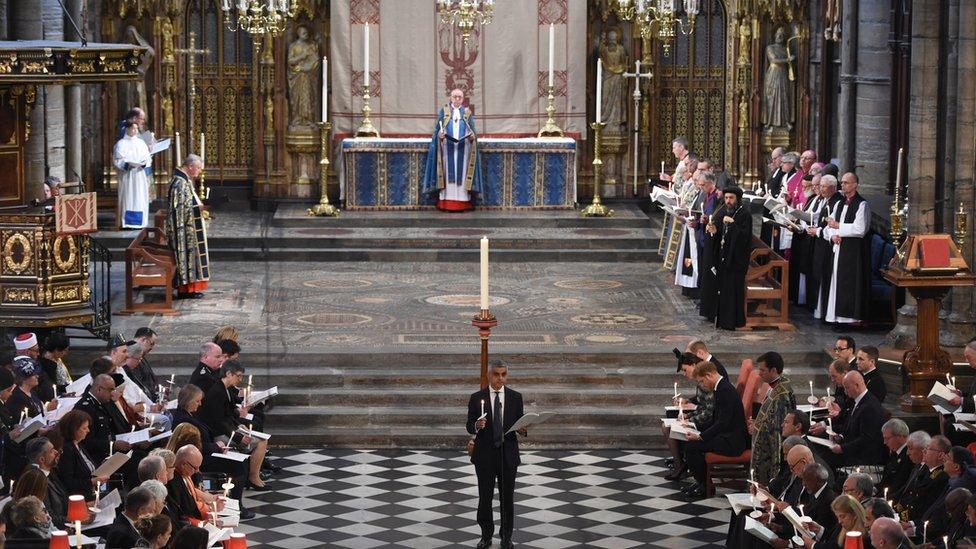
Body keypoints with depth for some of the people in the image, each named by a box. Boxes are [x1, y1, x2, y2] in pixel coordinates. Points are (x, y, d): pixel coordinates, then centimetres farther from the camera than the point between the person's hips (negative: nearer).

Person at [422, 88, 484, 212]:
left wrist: (473, 136, -11)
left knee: (462, 173, -3)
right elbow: (437, 128, 8)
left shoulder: (467, 112, 14)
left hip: (463, 147, 1)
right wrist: (440, 135, -13)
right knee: (448, 173, -5)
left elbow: (473, 130, 11)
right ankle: (446, 203, -7)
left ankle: (463, 202, -4)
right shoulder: (443, 111, 12)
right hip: (447, 148, -1)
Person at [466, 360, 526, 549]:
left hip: (508, 454, 1)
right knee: (485, 498, 5)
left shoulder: (515, 397, 2)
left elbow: (520, 424, 5)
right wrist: (476, 426, -23)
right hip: (485, 455, -1)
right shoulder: (477, 398, -2)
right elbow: (469, 426, 0)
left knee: (507, 498, 7)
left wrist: (522, 429, -18)